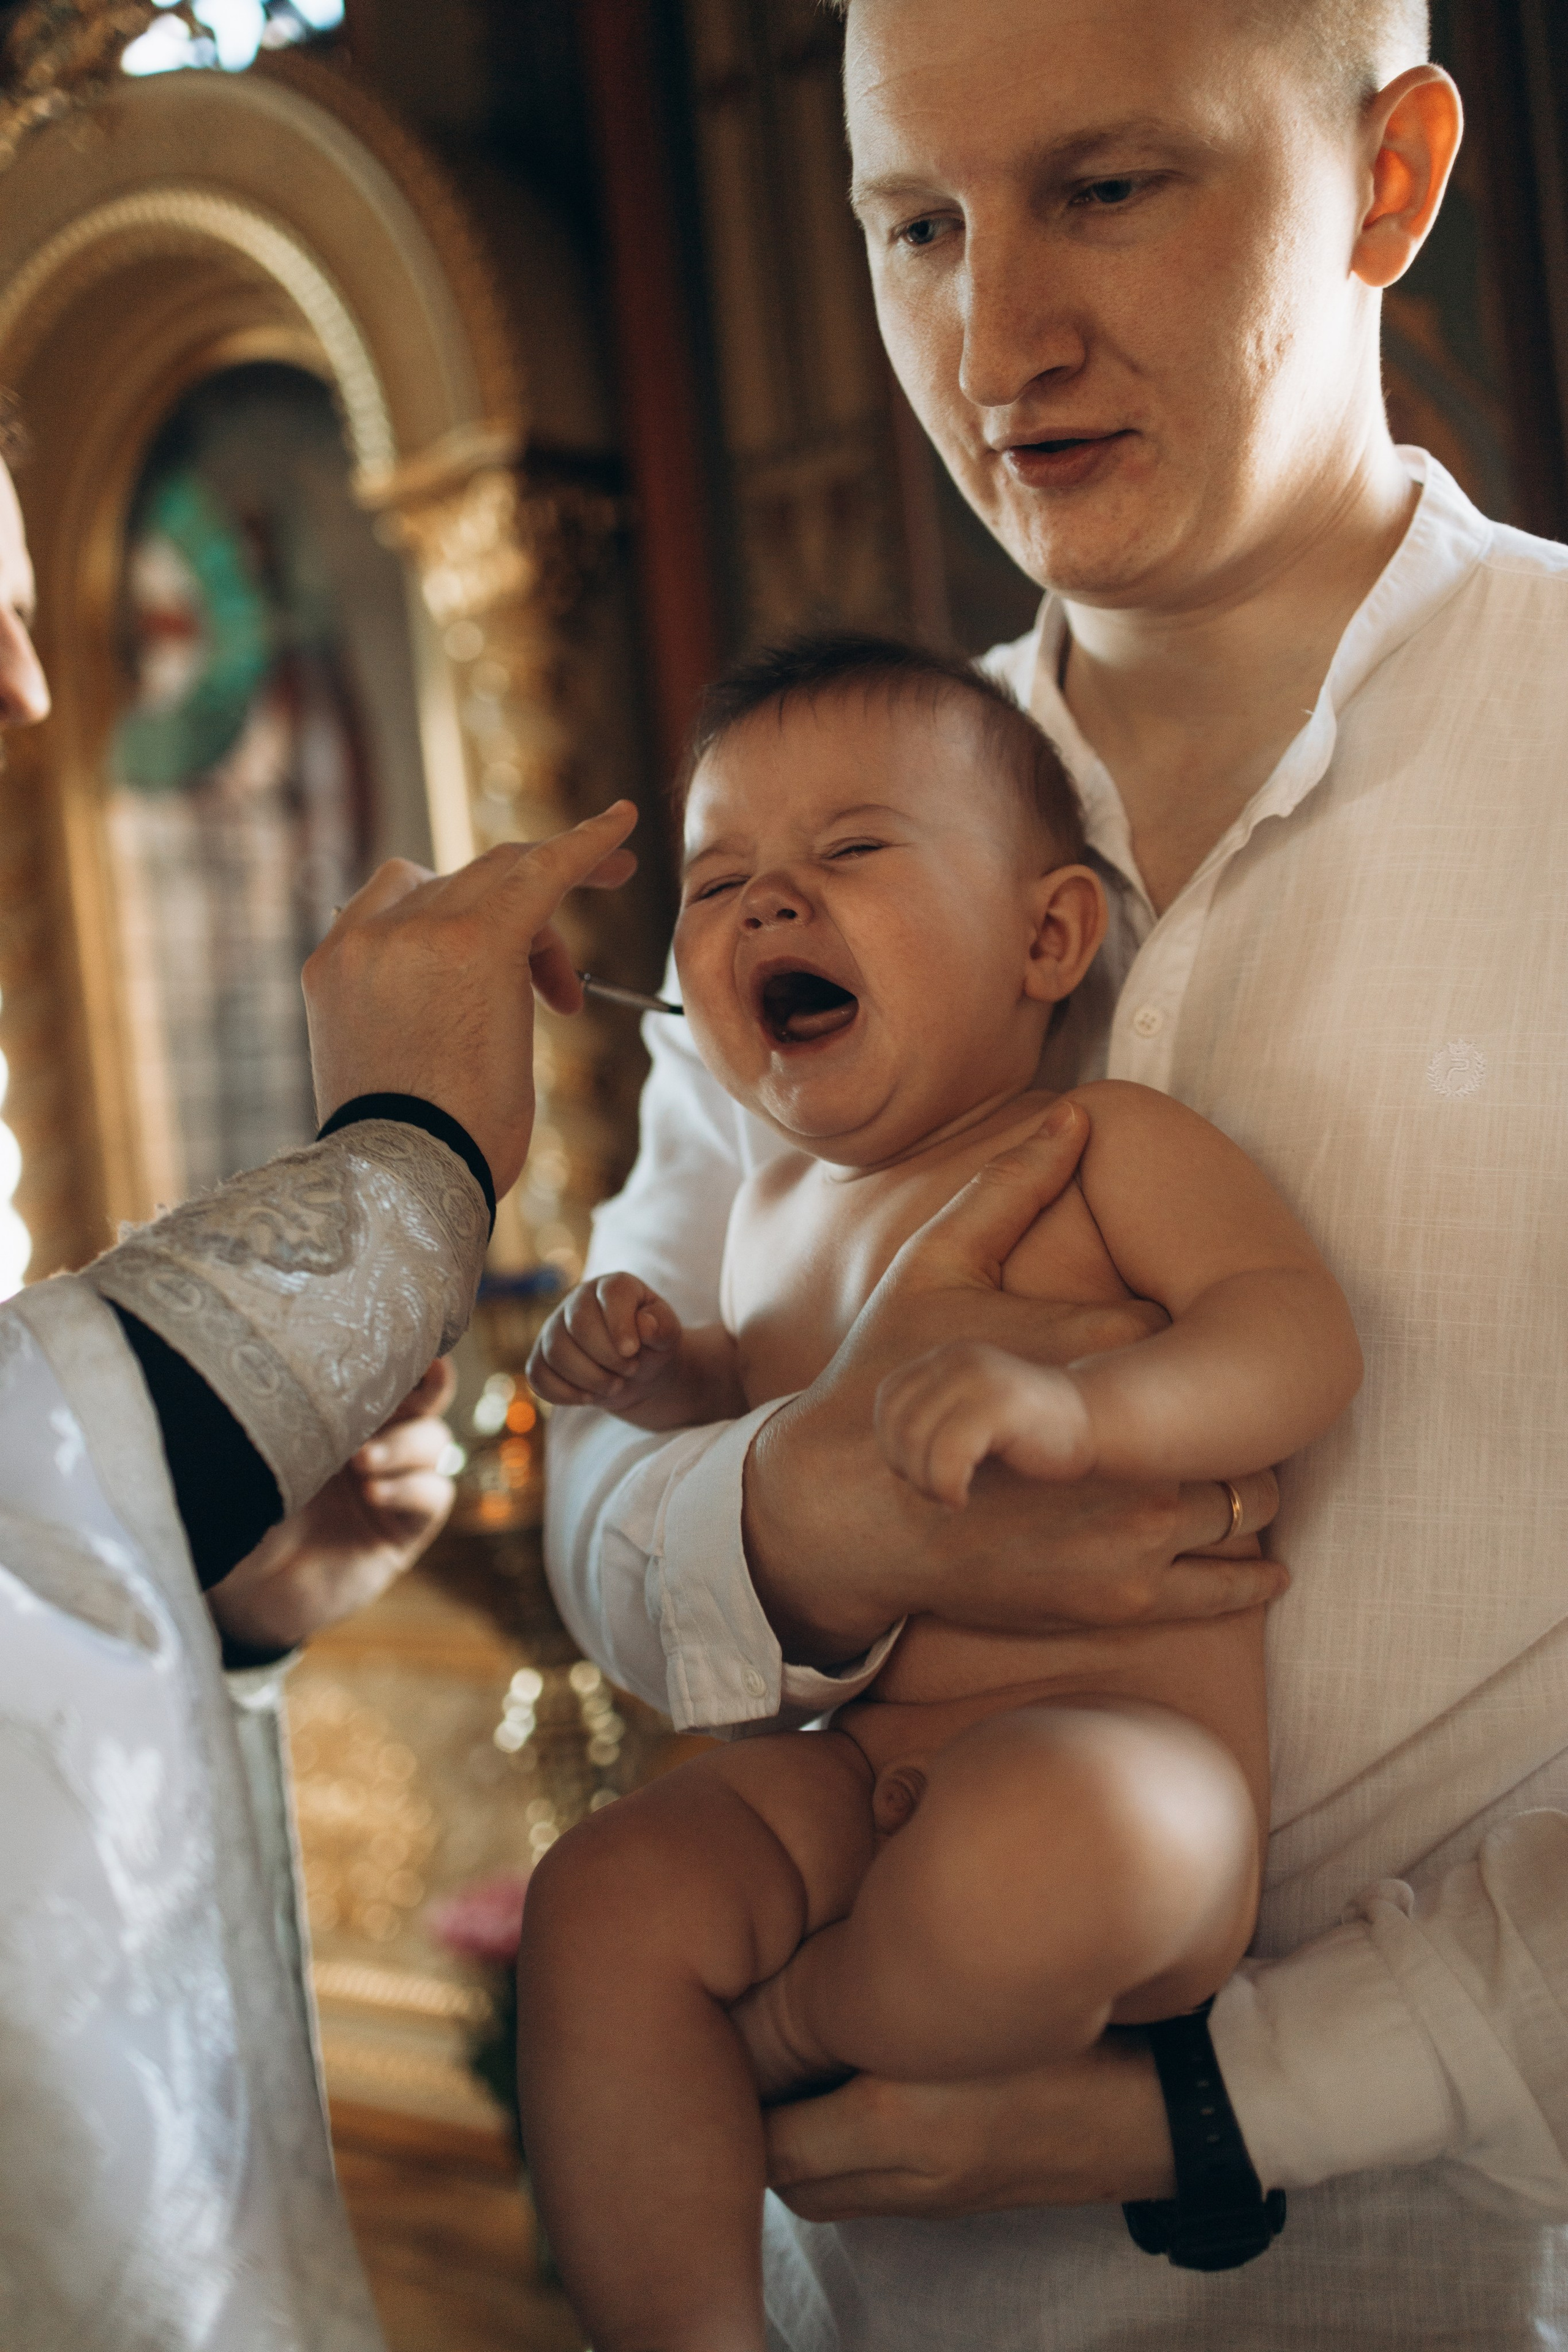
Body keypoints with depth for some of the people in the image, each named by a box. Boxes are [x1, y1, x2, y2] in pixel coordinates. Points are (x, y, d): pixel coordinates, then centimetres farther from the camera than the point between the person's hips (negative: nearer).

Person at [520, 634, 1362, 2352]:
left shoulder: (1105, 1143, -4)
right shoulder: (775, 1210, 17)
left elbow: (1302, 1335, -18)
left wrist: (1078, 1405, -37)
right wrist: (669, 1378, 12)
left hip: (1127, 1747, -5)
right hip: (852, 1768, 6)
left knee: (1030, 1841, -38)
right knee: (604, 1899, -18)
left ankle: (784, 2037, -6)